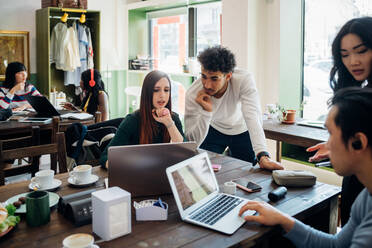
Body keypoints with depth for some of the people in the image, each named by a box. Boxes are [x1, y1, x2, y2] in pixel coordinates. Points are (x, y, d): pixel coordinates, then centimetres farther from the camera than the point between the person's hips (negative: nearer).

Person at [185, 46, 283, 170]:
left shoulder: (244, 80, -34)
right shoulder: (193, 94, -31)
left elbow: (253, 118, -43)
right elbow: (193, 142, -29)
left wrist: (263, 157, -56)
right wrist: (206, 112, -44)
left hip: (242, 131, 0)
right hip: (213, 130, 0)